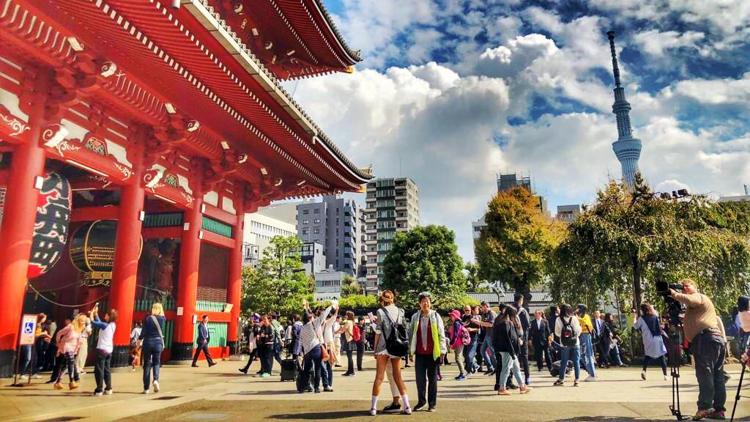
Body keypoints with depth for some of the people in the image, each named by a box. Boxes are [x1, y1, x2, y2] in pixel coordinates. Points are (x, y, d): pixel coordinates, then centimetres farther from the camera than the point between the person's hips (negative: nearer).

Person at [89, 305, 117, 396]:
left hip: (102, 350, -8)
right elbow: (99, 322, 16)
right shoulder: (113, 325, 6)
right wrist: (95, 313, 18)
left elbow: (93, 322, -13)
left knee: (99, 370, -1)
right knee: (106, 369, 14)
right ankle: (108, 388, 16)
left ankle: (99, 390, -1)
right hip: (109, 350, 8)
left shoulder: (104, 325, -17)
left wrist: (91, 313, 3)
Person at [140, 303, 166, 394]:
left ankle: (146, 388, 9)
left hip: (147, 342, -1)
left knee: (147, 365, 7)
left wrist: (139, 343, 2)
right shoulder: (162, 319, -1)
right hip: (158, 342, 1)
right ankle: (156, 379, -10)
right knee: (156, 363, 16)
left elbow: (143, 332, -6)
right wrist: (160, 307, 16)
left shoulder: (147, 318, -5)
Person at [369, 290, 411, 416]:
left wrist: (375, 348, 2)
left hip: (384, 348, -3)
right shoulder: (400, 311, 5)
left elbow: (378, 332, -5)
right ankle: (407, 406, 9)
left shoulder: (381, 311, -6)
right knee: (398, 377, 12)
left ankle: (373, 407, 6)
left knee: (379, 377, 4)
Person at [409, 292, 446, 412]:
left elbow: (441, 334, -1)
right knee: (420, 378, 5)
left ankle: (432, 404, 18)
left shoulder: (436, 316, -1)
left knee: (432, 379, 7)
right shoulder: (415, 317, 6)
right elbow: (411, 334, 11)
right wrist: (411, 350, 9)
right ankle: (421, 401, 22)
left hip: (432, 353, -2)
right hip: (420, 353, 2)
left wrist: (442, 351, -5)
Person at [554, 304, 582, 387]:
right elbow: (578, 330, -5)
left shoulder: (558, 319, -7)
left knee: (563, 362, 9)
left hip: (564, 344, 0)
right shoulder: (574, 318, -8)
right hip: (575, 343, 0)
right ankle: (576, 380, 8)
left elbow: (557, 332, -1)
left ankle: (561, 379, 16)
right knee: (576, 362, 7)